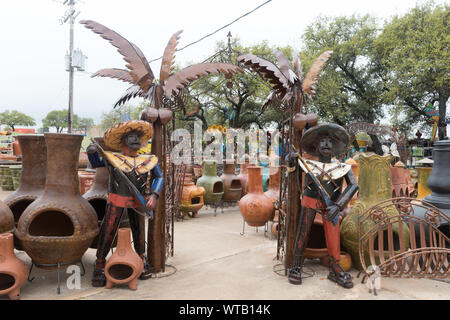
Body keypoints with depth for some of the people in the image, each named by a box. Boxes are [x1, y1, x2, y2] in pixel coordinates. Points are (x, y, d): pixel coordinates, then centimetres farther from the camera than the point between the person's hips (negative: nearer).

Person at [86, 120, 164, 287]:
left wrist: (154, 196, -5)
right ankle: (99, 267, 11)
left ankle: (141, 261, 32)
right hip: (116, 200, -2)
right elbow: (95, 163, 14)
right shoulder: (112, 157, 2)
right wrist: (92, 152, -8)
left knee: (139, 231, 12)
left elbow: (159, 177, 8)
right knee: (108, 231, -3)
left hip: (138, 202, 2)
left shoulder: (149, 160, 5)